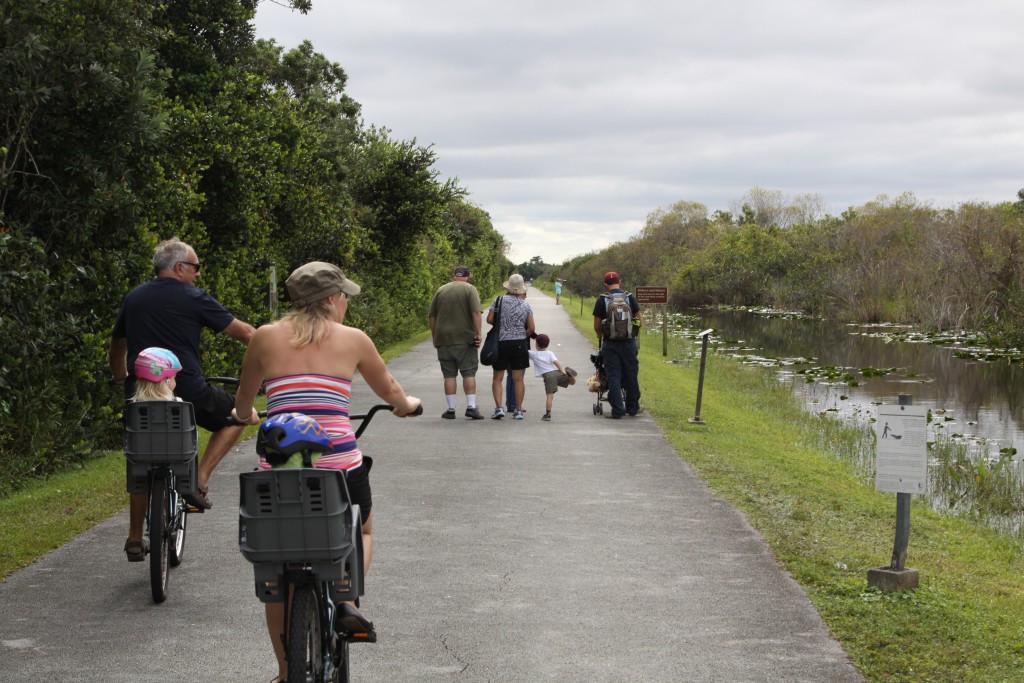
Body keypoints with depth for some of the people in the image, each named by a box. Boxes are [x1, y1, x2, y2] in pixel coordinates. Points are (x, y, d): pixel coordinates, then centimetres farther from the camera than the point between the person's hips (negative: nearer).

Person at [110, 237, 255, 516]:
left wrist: (121, 380, 43)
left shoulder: (133, 298, 14)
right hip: (187, 393, -5)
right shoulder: (193, 297, -2)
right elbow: (243, 331, 2)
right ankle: (199, 480, 6)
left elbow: (117, 346, 26)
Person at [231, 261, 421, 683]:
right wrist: (406, 405, 45)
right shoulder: (353, 339, 5)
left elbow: (243, 401, 23)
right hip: (339, 465, -1)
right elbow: (390, 391, 22)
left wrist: (244, 415, 46)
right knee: (361, 533, 28)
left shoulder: (265, 337, 7)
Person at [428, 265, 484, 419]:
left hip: (444, 339, 3)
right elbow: (476, 313, -13)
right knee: (469, 373, 3)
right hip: (465, 339, -3)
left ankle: (451, 409, 6)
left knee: (449, 375, 6)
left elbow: (432, 317, 11)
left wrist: (434, 337, 19)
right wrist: (478, 333, -10)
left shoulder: (441, 290, 10)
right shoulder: (470, 289, -1)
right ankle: (471, 406, -3)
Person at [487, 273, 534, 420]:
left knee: (498, 378, 6)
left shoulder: (499, 300, -4)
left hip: (501, 343, -1)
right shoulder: (526, 305, 1)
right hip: (519, 343, 1)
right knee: (518, 379, 5)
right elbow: (531, 328, 2)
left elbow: (489, 319, -5)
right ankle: (518, 410, 7)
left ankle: (498, 408, -6)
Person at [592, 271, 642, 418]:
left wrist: (601, 337, 20)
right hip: (629, 342, 2)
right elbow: (639, 321, 7)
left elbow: (597, 326, 0)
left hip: (610, 344, -2)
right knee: (631, 375, 12)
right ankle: (632, 408, 22)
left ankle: (617, 410, 0)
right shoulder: (630, 297, 4)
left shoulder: (601, 300, -1)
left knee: (613, 376, 2)